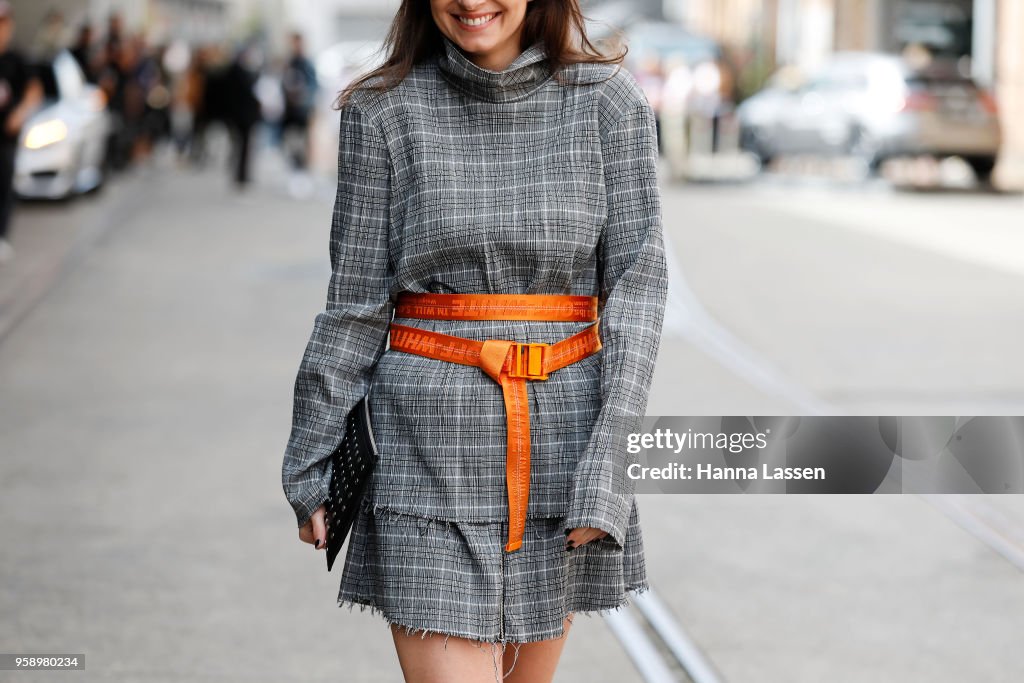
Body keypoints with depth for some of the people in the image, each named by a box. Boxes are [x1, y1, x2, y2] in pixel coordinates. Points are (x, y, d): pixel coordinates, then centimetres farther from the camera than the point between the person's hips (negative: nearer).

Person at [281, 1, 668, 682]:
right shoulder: (384, 110, 0)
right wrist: (310, 462, 4)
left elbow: (638, 279, -3)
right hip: (433, 444, -1)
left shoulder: (609, 102, 0)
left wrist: (609, 462, -11)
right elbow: (356, 295, 3)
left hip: (561, 429, 1)